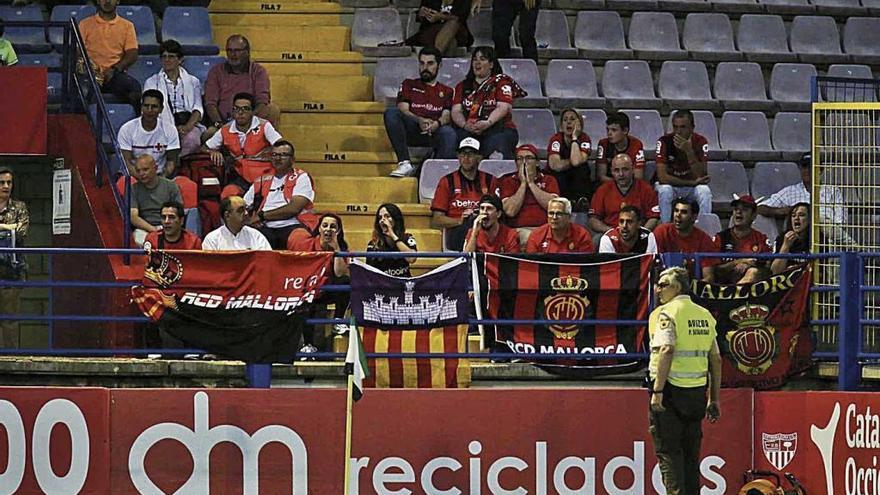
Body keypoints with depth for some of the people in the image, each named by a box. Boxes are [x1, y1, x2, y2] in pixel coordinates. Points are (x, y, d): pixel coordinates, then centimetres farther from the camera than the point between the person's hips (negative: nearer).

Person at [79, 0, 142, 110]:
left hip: (115, 74, 1)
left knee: (134, 86, -31)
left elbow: (132, 55, 5)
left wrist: (114, 69, -11)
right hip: (91, 74, -1)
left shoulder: (127, 26, 15)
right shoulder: (86, 24, 15)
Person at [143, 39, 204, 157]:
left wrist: (188, 126, -15)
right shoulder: (152, 82, 19)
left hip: (189, 124, 1)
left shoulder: (193, 82, 21)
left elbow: (198, 109, 8)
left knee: (191, 139, -36)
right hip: (164, 125, -1)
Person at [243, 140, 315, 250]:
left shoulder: (301, 178, 9)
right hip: (265, 228, 3)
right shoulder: (261, 181, 23)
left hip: (291, 226, -3)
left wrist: (262, 215, -2)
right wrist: (251, 220, -2)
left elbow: (294, 208, -5)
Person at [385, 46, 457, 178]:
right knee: (391, 113, -30)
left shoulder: (446, 91, 25)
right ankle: (405, 163, -35)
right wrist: (420, 120, -14)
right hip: (412, 130, 1)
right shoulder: (409, 85, 25)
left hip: (434, 131, -1)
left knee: (448, 133, -36)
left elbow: (446, 116, 8)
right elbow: (403, 110, 8)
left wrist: (437, 123, -18)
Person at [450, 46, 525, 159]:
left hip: (498, 129, -2)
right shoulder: (462, 86, 25)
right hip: (469, 131, 2)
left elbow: (503, 107, -1)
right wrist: (465, 124, -12)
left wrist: (487, 123, -20)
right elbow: (456, 111, 12)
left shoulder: (501, 81, 15)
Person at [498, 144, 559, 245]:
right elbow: (510, 211, -3)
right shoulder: (508, 182, 14)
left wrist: (531, 183, 1)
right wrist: (523, 183, 1)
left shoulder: (548, 180, 17)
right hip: (520, 229, -1)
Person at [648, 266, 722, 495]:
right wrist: (714, 399, 16)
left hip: (671, 390, -6)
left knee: (668, 451, -3)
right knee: (690, 453, 12)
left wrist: (657, 391, -20)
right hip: (697, 391, 6)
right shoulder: (704, 315, 14)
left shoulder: (667, 312, -7)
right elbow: (715, 359, 13)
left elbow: (666, 350, -19)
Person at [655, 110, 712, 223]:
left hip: (693, 188, 1)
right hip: (671, 185, -1)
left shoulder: (700, 142, -15)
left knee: (705, 191, -30)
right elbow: (662, 177, -24)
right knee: (664, 190, -34)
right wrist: (692, 182, -23)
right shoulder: (664, 141, -18)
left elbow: (701, 177, -25)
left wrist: (689, 151, -36)